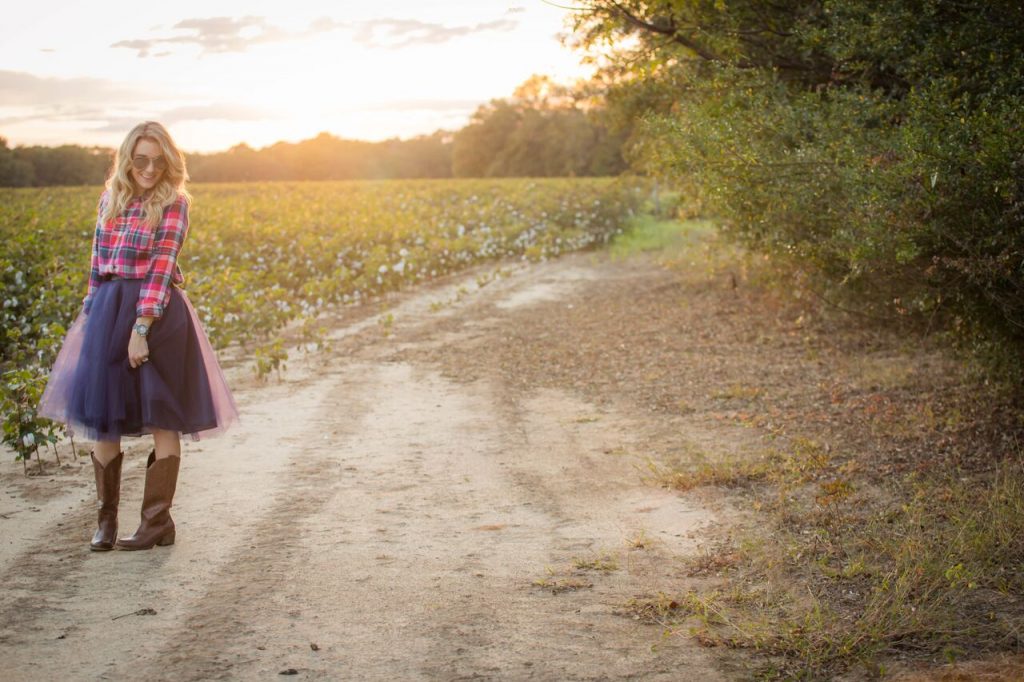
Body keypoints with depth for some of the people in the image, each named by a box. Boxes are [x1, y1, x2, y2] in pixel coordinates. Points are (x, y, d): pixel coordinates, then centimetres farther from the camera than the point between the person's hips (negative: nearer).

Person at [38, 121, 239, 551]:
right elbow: (98, 263, 16)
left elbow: (162, 268, -13)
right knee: (103, 415, 6)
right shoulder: (110, 199, 12)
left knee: (161, 418, 2)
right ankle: (106, 519, 18)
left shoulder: (173, 203, -5)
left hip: (156, 312, -5)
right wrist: (90, 316, 11)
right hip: (108, 310, 5)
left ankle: (157, 521, 10)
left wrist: (141, 329, -20)